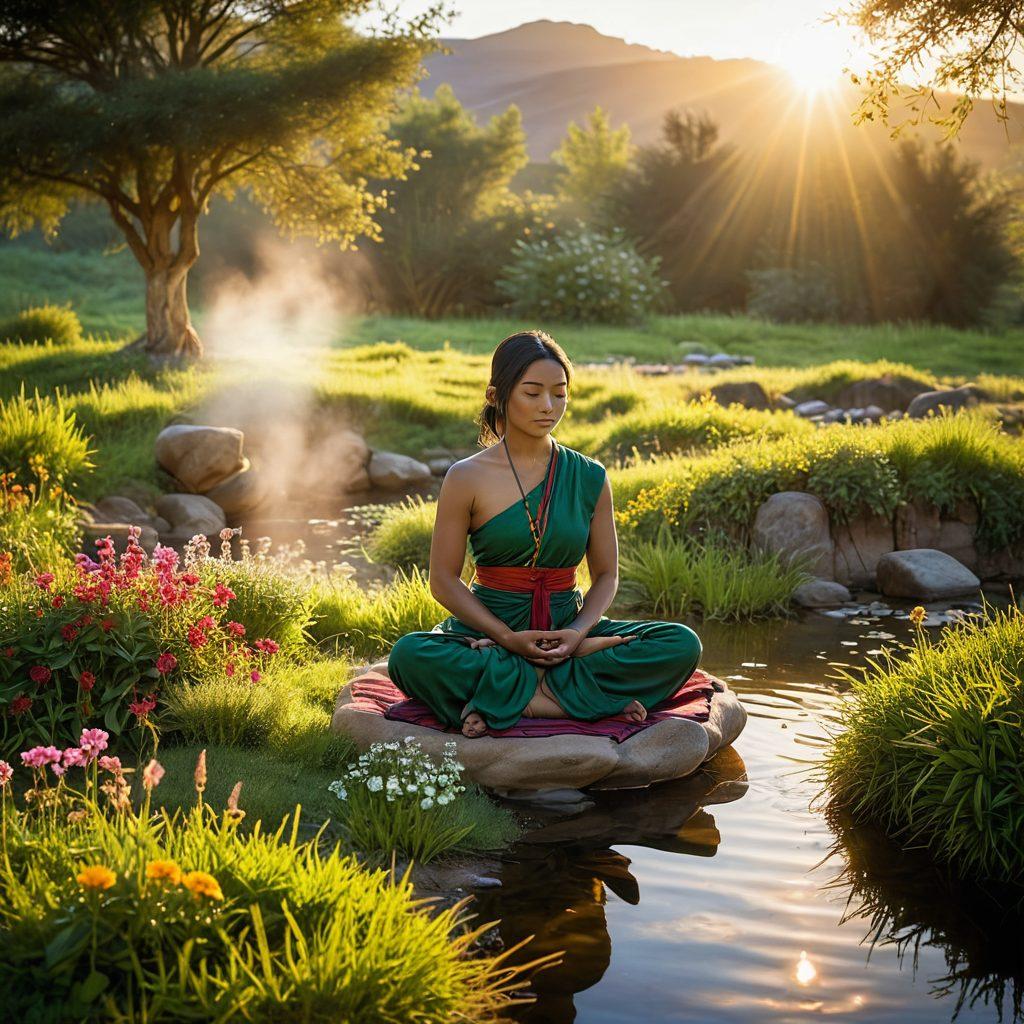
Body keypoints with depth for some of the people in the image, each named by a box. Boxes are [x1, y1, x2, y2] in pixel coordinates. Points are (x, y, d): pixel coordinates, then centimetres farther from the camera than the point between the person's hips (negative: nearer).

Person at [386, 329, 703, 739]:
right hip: (487, 628, -2)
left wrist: (579, 632, -13)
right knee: (409, 655, -34)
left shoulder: (589, 478, 4)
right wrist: (507, 637, -17)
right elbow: (444, 580, -3)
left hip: (565, 629, 2)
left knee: (682, 645, -21)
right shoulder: (467, 479, -4)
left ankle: (512, 696, -24)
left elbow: (606, 575, 8)